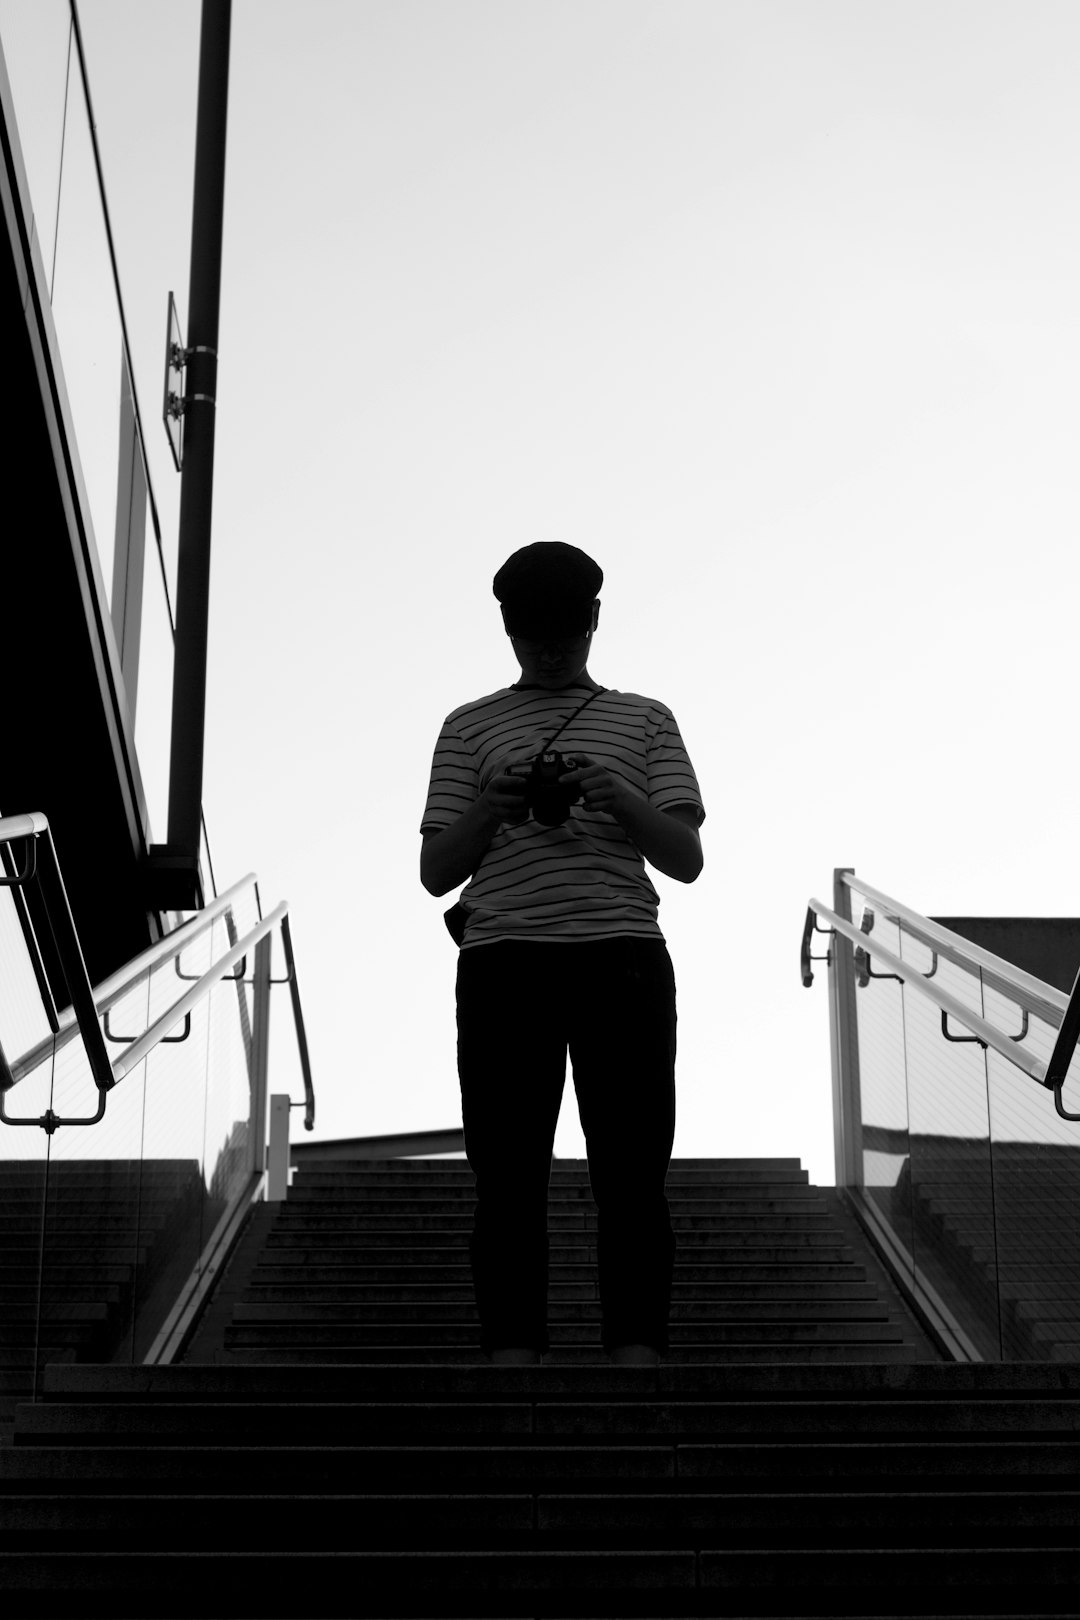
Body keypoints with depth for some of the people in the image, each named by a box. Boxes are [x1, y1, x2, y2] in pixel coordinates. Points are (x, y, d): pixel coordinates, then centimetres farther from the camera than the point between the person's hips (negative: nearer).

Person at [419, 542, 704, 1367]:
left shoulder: (645, 720, 18)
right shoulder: (470, 726, 17)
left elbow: (687, 858, 10)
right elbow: (435, 872, 13)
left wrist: (617, 795, -8)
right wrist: (491, 810, -6)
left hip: (623, 954, 0)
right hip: (504, 957, 0)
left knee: (633, 1171, -5)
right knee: (510, 1175, -4)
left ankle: (637, 1356, -6)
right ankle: (512, 1358, -5)